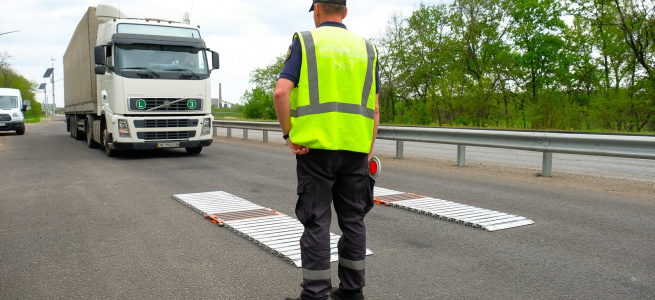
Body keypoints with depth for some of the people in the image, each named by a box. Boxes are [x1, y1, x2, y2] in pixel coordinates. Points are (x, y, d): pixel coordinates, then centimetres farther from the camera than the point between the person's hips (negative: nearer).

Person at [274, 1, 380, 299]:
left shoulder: (305, 41, 3)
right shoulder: (366, 48, 13)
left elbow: (281, 93, -11)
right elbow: (374, 109, 8)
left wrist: (288, 134, -2)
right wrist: (368, 153, 10)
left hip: (316, 146, -3)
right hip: (356, 149, 4)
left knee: (316, 222, 2)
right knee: (353, 221, 12)